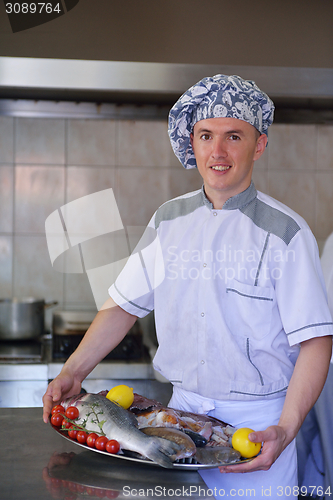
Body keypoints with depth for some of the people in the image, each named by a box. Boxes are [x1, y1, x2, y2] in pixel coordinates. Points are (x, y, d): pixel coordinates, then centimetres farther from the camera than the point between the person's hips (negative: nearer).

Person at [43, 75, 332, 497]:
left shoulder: (285, 232, -11)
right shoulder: (169, 220, 3)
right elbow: (125, 304, 8)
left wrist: (285, 430, -23)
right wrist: (73, 372, -1)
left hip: (256, 421, -4)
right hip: (182, 408, 4)